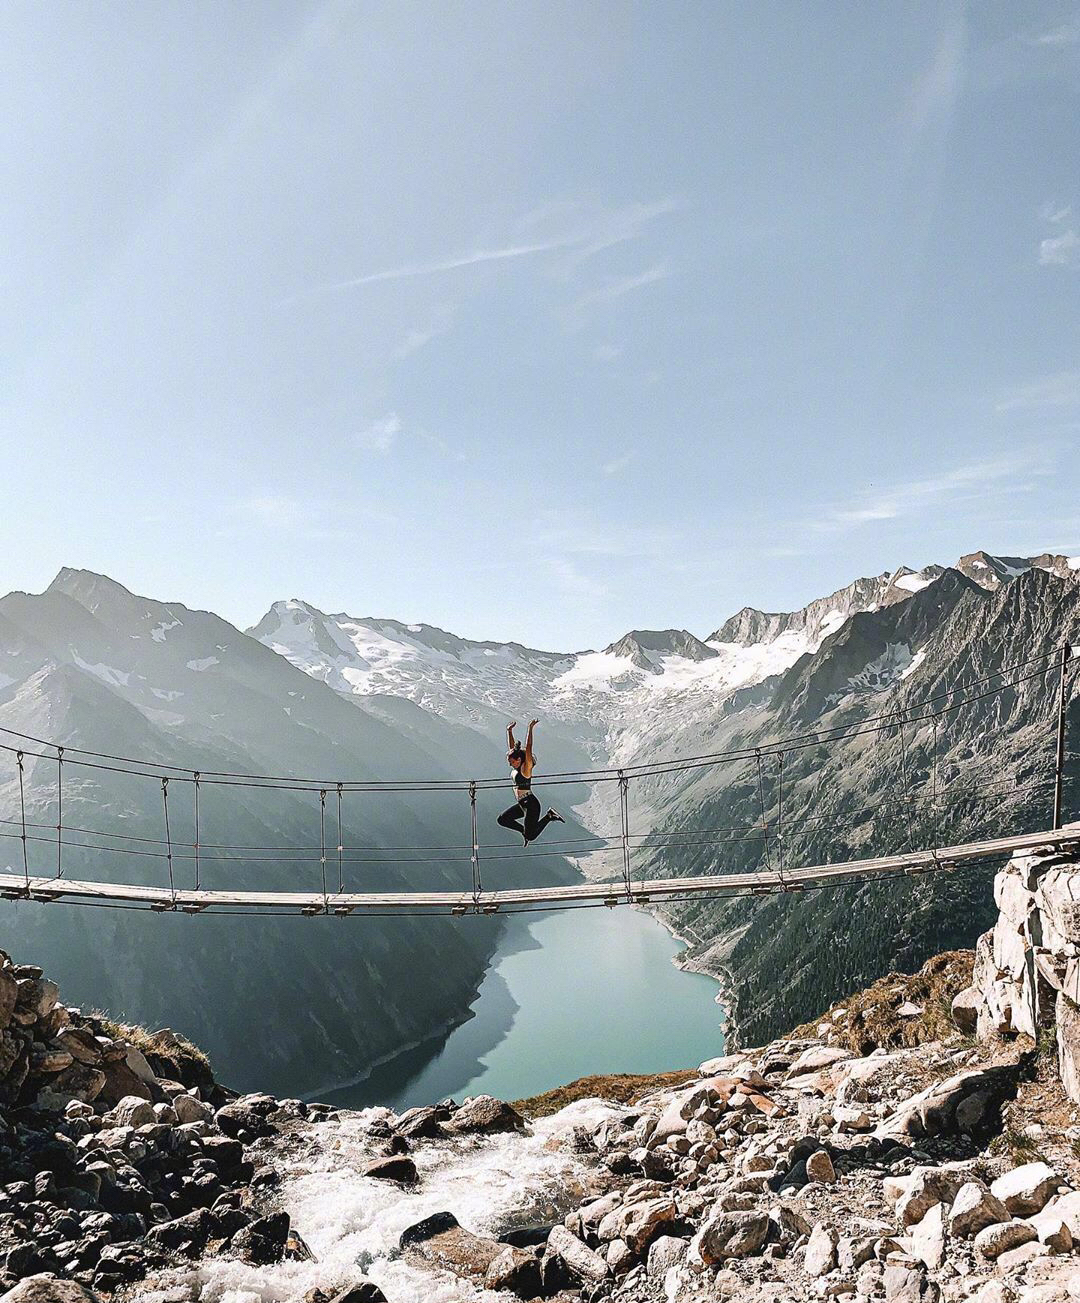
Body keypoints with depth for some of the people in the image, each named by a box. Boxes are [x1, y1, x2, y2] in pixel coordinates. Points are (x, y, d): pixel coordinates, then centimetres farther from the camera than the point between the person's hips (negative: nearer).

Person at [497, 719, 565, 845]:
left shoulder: (526, 768, -14)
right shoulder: (517, 768, 7)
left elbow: (528, 749, -24)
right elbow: (511, 747, 11)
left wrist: (530, 729, -29)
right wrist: (509, 731, 10)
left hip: (531, 805, -9)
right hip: (522, 805, 9)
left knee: (530, 836, -5)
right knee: (502, 820, 8)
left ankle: (549, 817, 8)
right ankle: (524, 830, 17)